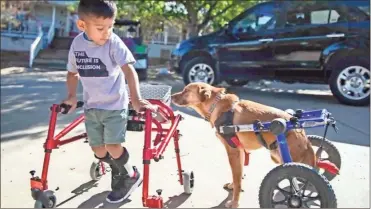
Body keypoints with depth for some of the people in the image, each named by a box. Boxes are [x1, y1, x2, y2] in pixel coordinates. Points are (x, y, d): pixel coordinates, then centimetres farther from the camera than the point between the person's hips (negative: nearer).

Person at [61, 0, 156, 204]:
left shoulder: (113, 42, -17)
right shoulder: (77, 43, -1)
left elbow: (129, 70, -26)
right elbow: (73, 72, 14)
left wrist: (136, 99, -36)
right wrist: (71, 96, 5)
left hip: (114, 105, -5)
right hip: (91, 106, 5)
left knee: (113, 147, -11)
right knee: (98, 150, 9)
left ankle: (131, 177, 17)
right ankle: (119, 172, 38)